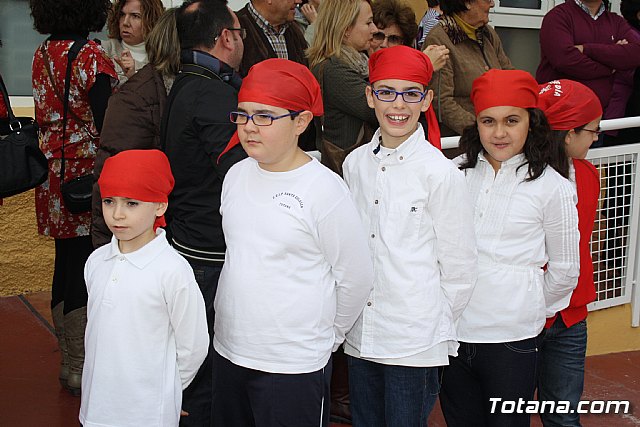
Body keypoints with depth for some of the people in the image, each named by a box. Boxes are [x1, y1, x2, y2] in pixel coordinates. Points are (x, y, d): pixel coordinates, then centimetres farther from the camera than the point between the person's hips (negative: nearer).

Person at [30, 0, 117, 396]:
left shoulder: (43, 54, 8)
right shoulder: (92, 56, -15)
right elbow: (106, 125, -17)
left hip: (54, 174, 8)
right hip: (88, 179, -8)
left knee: (67, 264, 16)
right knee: (87, 271, 0)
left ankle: (71, 360, 28)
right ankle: (82, 369, 7)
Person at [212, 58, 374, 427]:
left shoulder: (324, 189, -14)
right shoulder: (237, 175, 4)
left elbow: (356, 278, -8)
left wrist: (326, 336, 3)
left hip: (294, 365, -6)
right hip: (229, 353, 6)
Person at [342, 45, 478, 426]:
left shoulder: (441, 173, -10)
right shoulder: (355, 164, 5)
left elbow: (459, 269, -4)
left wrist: (435, 326, 2)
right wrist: (354, 319, 11)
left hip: (415, 342, -5)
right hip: (361, 335, 5)